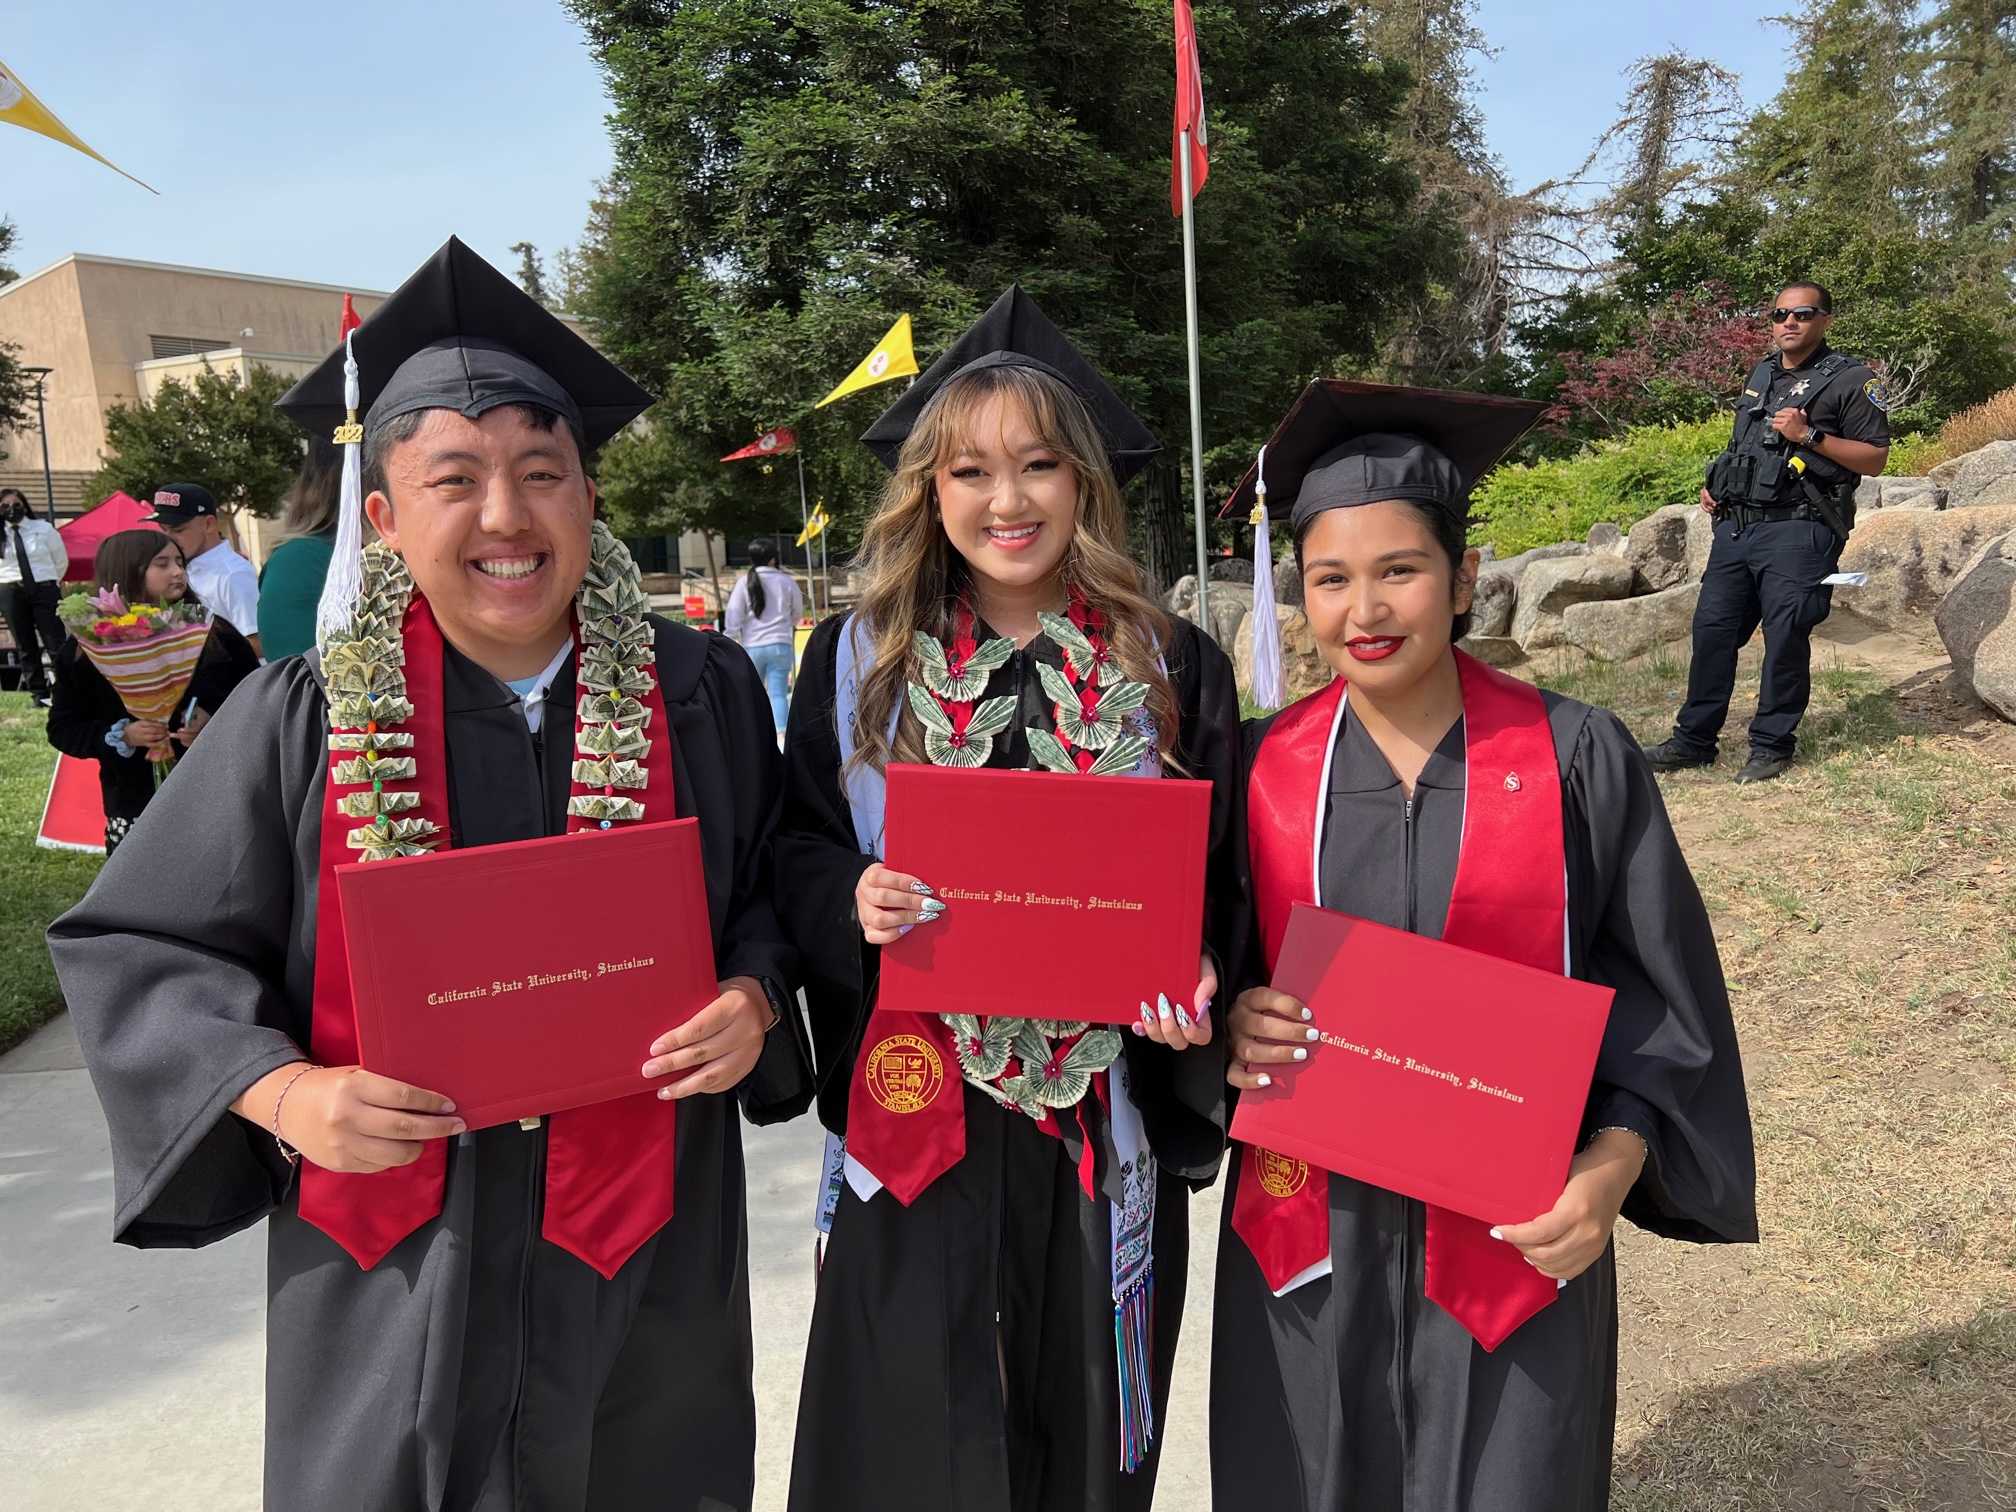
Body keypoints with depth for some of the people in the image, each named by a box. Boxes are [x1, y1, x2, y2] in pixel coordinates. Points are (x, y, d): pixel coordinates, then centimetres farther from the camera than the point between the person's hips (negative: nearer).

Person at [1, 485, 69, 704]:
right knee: (25, 647, 4)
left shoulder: (44, 529, 1)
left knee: (56, 644, -9)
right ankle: (39, 693, 9)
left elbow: (61, 561, 12)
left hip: (44, 590, -2)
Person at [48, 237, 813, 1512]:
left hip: (643, 1250, 1)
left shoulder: (703, 691, -5)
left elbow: (772, 884, 6)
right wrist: (281, 1091, -16)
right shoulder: (304, 719, -8)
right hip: (394, 1261, 0)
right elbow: (137, 949, -1)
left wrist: (751, 999, -14)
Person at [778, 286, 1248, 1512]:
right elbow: (797, 856, 4)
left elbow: (1224, 882, 4)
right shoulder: (860, 663, 1)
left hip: (1106, 1123, 1)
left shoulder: (1174, 671, 0)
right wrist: (854, 902, -17)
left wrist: (1192, 982, -15)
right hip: (917, 1120, 0)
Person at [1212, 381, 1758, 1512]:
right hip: (1310, 1232, 2)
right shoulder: (1262, 769, -4)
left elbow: (1661, 993, -3)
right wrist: (1234, 1020, -15)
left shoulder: (1576, 762, -8)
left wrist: (1616, 1161, -16)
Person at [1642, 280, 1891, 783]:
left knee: (1785, 635, -6)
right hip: (1736, 525, 7)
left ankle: (1772, 745, 5)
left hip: (1797, 530, -6)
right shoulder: (1762, 375, 20)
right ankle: (1694, 739, 13)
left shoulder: (1851, 379, 0)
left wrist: (1809, 435, -14)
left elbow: (1874, 458, -5)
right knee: (1712, 626, 5)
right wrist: (1716, 487, 14)